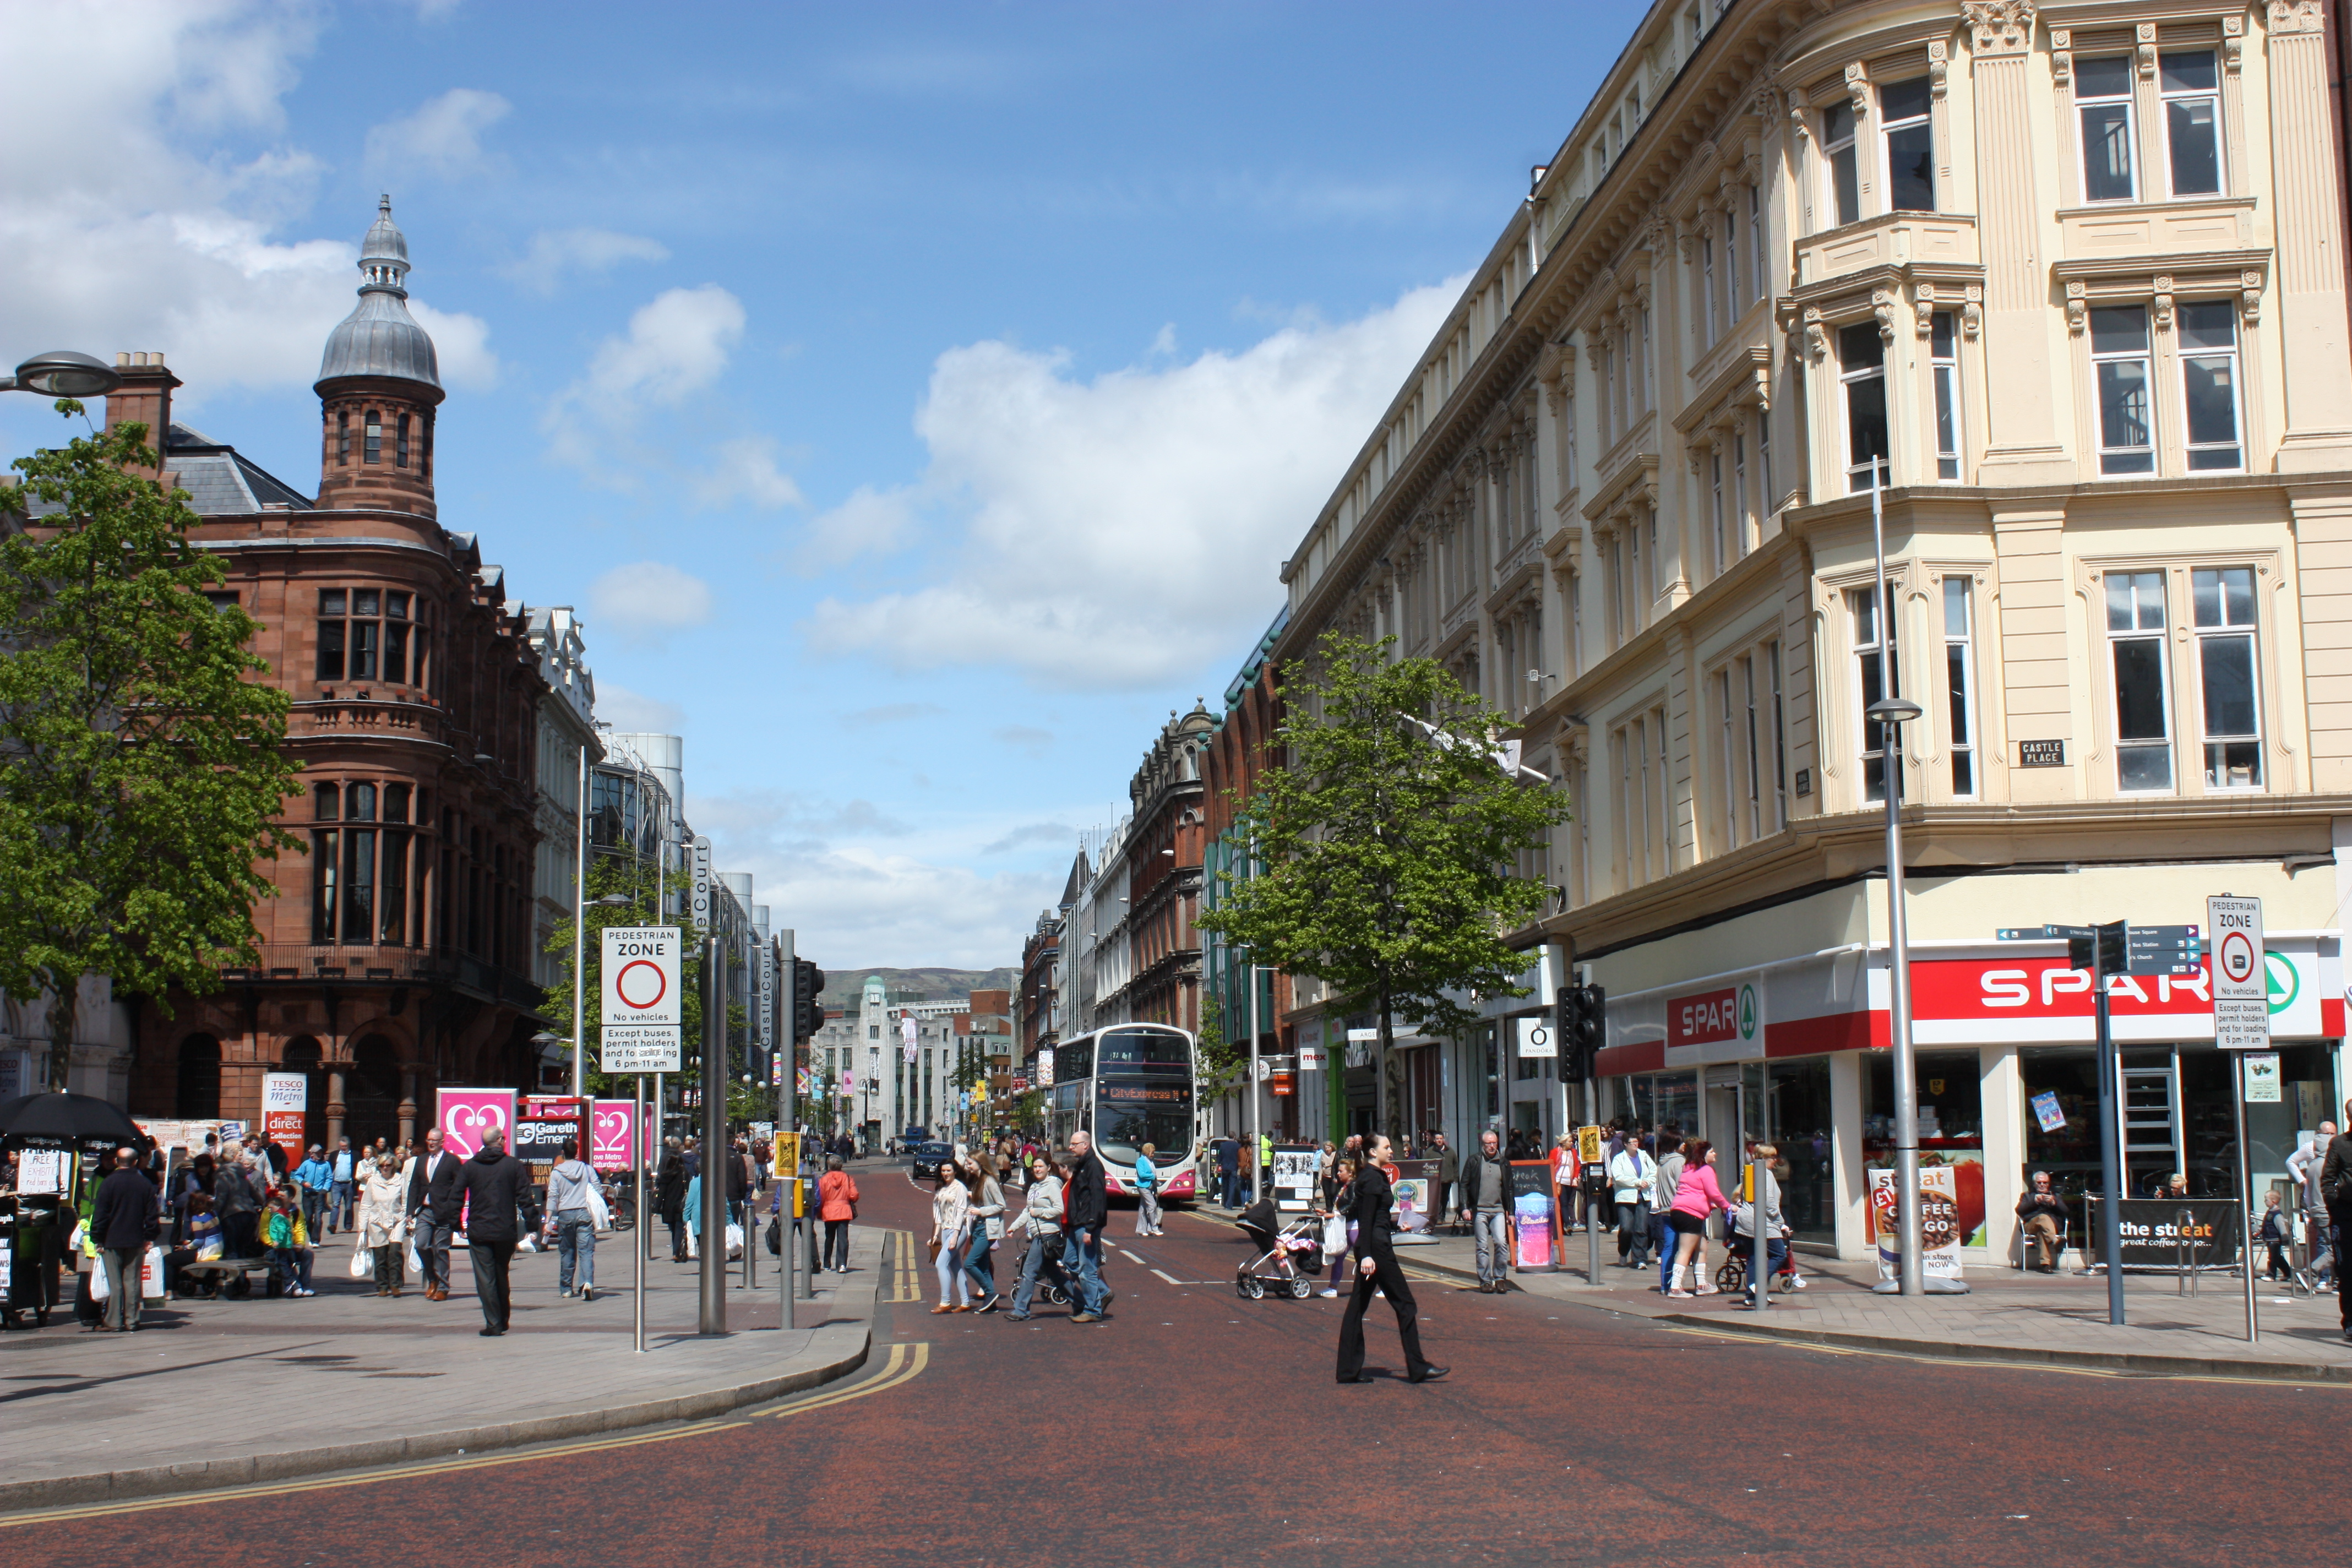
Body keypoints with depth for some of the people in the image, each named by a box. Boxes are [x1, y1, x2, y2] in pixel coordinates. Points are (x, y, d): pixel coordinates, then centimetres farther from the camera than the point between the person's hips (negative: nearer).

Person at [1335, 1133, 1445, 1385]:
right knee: (1404, 1303, -2)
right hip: (1376, 1247, -10)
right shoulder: (1373, 1178, -14)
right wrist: (1366, 1255, -25)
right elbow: (1366, 1219, -20)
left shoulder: (1375, 1176, 15)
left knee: (1357, 1306, 7)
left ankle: (1349, 1369, 8)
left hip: (1370, 1248, 10)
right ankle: (1417, 1367, 2)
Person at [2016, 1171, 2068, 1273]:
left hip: (2054, 1225, 0)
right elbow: (2019, 1211, 11)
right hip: (2031, 1225, 0)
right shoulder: (2028, 1196, 32)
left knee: (2043, 1232, -39)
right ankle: (2055, 1241, -62)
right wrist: (2034, 1201, -2)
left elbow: (2064, 1211, 15)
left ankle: (2045, 1264, -52)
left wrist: (2054, 1203, -4)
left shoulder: (2055, 1196, 36)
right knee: (2043, 1218, -38)